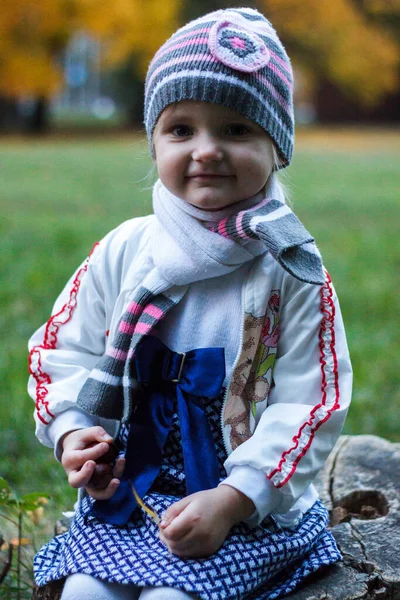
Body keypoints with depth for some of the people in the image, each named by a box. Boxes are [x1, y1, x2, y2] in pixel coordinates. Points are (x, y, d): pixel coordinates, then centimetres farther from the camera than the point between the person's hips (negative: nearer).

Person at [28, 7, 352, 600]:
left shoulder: (291, 271, -8)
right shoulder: (122, 252, 0)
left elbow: (309, 406, -11)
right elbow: (67, 350, 11)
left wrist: (231, 500, -19)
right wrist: (73, 430, -9)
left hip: (253, 506, -3)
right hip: (126, 490, 3)